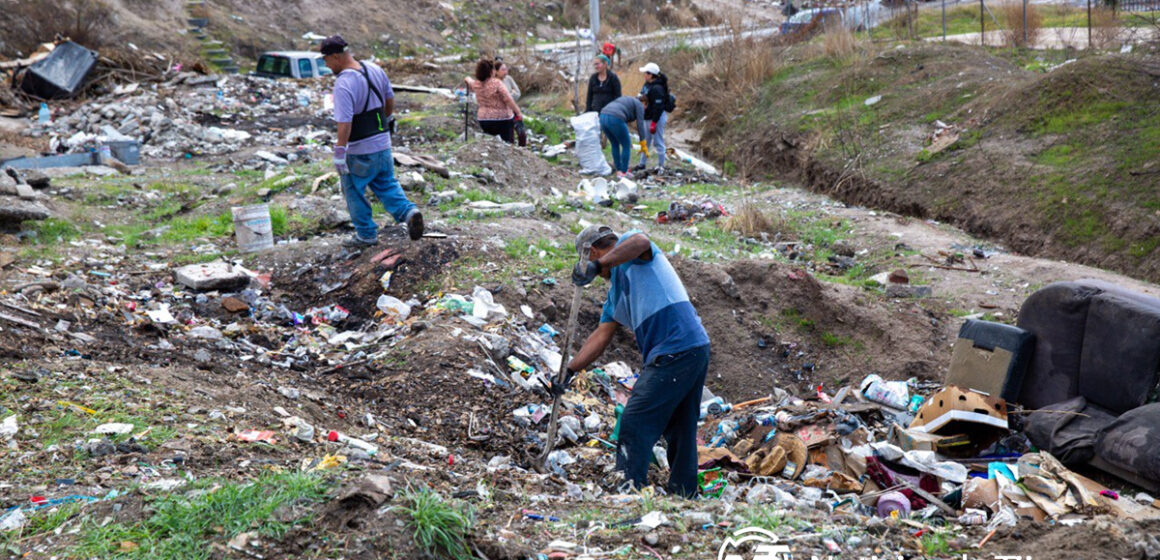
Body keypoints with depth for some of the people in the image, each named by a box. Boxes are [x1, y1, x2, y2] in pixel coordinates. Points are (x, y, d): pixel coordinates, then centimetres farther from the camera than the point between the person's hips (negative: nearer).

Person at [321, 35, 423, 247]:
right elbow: (390, 99, 14)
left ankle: (366, 235, 20)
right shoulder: (375, 69, 1)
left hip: (359, 151, -7)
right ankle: (408, 212, 0)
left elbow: (345, 123, -29)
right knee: (386, 184, 21)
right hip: (383, 144, 7)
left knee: (353, 191, 11)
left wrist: (339, 154, -24)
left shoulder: (343, 84, -24)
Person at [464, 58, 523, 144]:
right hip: (502, 119, -5)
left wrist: (468, 79, 50)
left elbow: (468, 80, 28)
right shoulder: (496, 83, -16)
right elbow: (508, 100, -20)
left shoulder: (476, 84, 2)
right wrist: (518, 113, -13)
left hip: (484, 120, 5)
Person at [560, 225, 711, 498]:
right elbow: (601, 337, 21)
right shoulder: (616, 292, 26)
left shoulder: (628, 245, 2)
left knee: (635, 423, -7)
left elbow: (640, 242, -25)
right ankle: (684, 494, 21)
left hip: (675, 350, -10)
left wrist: (597, 265, -29)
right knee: (680, 428, 15)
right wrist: (568, 371, 16)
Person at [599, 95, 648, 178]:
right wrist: (643, 144, 10)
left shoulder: (625, 100, 35)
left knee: (615, 144, 25)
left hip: (603, 116, 8)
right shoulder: (639, 105, 12)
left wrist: (627, 140, 44)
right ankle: (623, 173, 15)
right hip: (615, 120, -8)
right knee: (626, 145, 11)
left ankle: (619, 171, 28)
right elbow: (640, 125, 5)